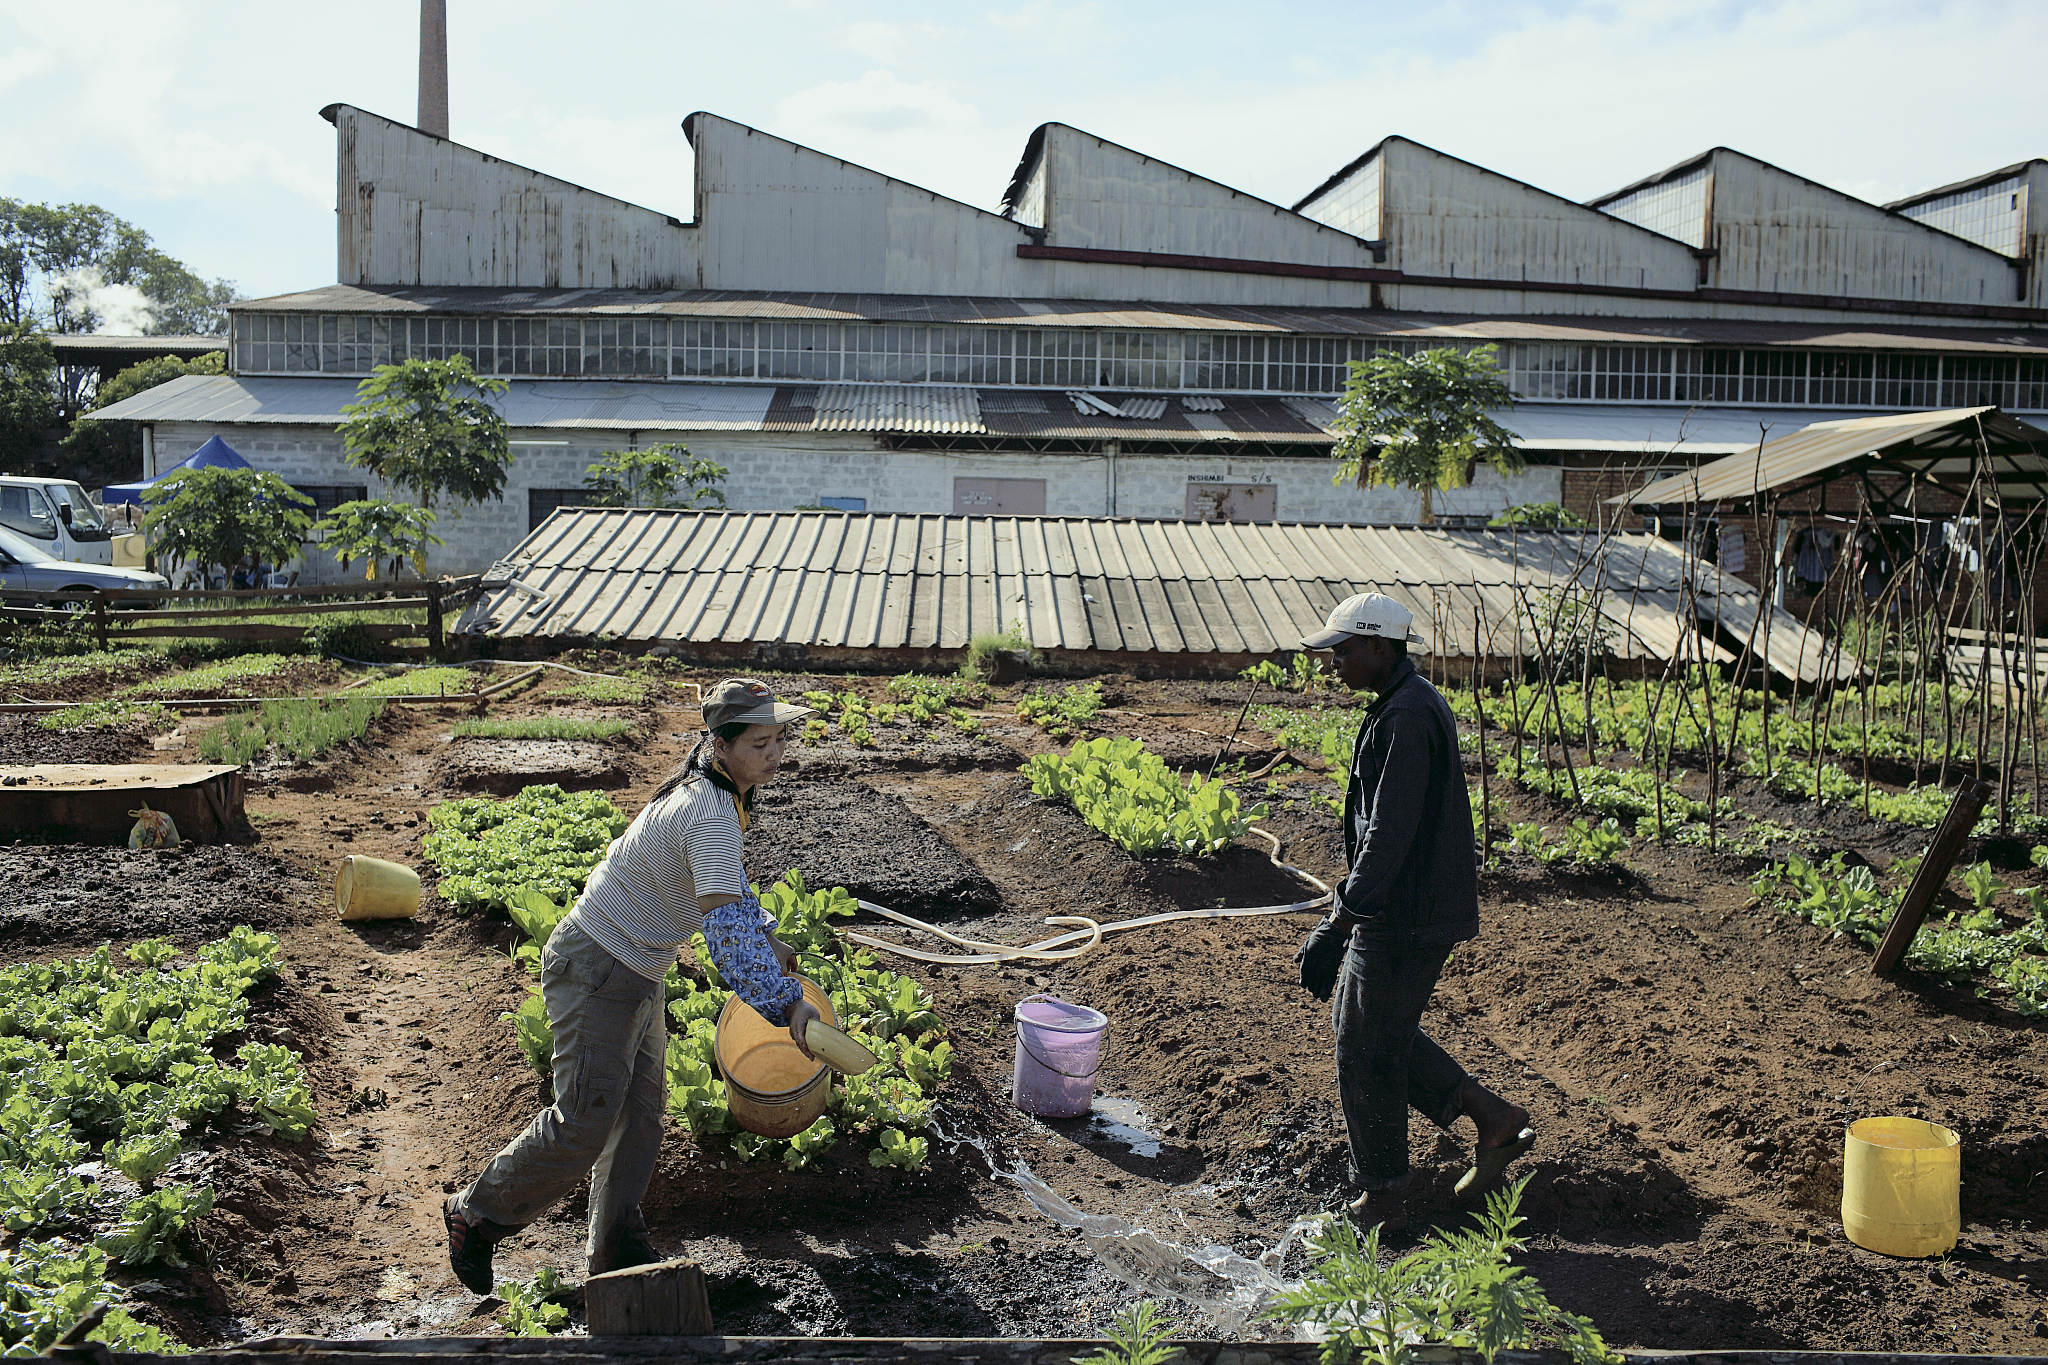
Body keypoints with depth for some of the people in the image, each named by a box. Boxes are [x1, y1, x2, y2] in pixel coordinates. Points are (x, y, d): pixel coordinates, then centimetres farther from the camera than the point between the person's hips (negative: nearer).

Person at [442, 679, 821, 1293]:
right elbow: (725, 925, -37)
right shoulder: (709, 813, -28)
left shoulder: (716, 790, 3)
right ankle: (477, 1215, 17)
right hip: (597, 970, -10)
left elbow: (728, 880, 23)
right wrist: (786, 1003, -36)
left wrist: (766, 940, 20)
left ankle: (616, 1252, 27)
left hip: (639, 975, 10)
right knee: (585, 1122, -5)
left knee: (641, 1112, 14)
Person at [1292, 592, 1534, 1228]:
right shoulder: (1415, 704, 12)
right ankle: (1493, 1117, 23)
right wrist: (1351, 902, 27)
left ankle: (1381, 1196, 18)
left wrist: (1338, 927, -27)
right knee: (1357, 1024, 20)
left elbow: (1390, 835, -27)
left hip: (1404, 916, -10)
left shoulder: (1408, 718, -22)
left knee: (1367, 1050, 3)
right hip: (1408, 908, 10)